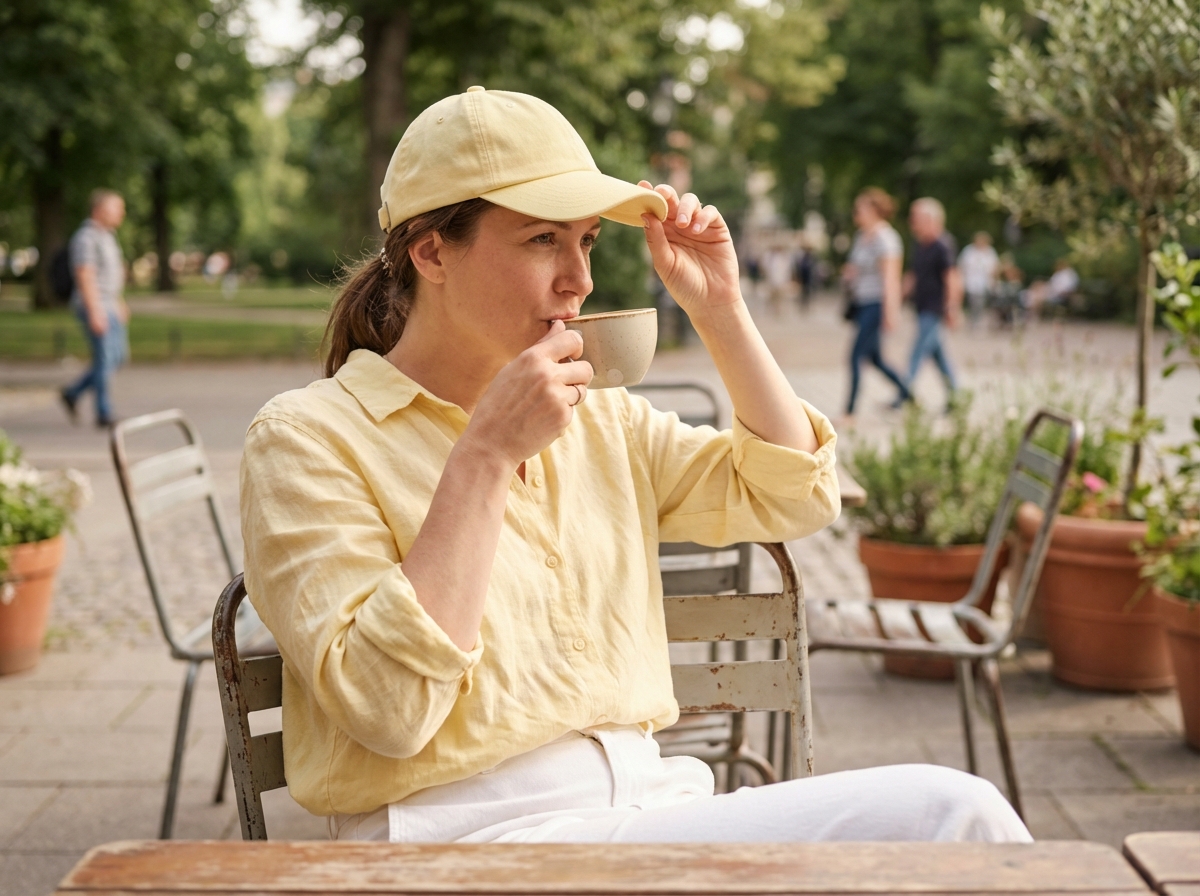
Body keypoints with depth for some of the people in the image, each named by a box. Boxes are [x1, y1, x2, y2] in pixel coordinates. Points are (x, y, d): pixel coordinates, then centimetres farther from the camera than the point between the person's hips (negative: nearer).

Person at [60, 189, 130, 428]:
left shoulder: (106, 236, 15)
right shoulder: (86, 238, -16)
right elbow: (85, 277, -22)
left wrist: (119, 302, 23)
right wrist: (95, 313, -26)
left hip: (108, 306, 10)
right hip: (94, 307, -10)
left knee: (119, 355, 10)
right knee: (105, 359, -7)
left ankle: (73, 393, 20)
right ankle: (104, 414, 2)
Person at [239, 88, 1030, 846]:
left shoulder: (599, 420, 17)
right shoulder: (308, 438, -3)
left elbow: (793, 494, 17)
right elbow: (388, 707, -15)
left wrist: (719, 309, 9)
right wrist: (486, 454, -18)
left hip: (645, 800, 7)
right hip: (471, 830, -6)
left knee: (953, 808, -20)